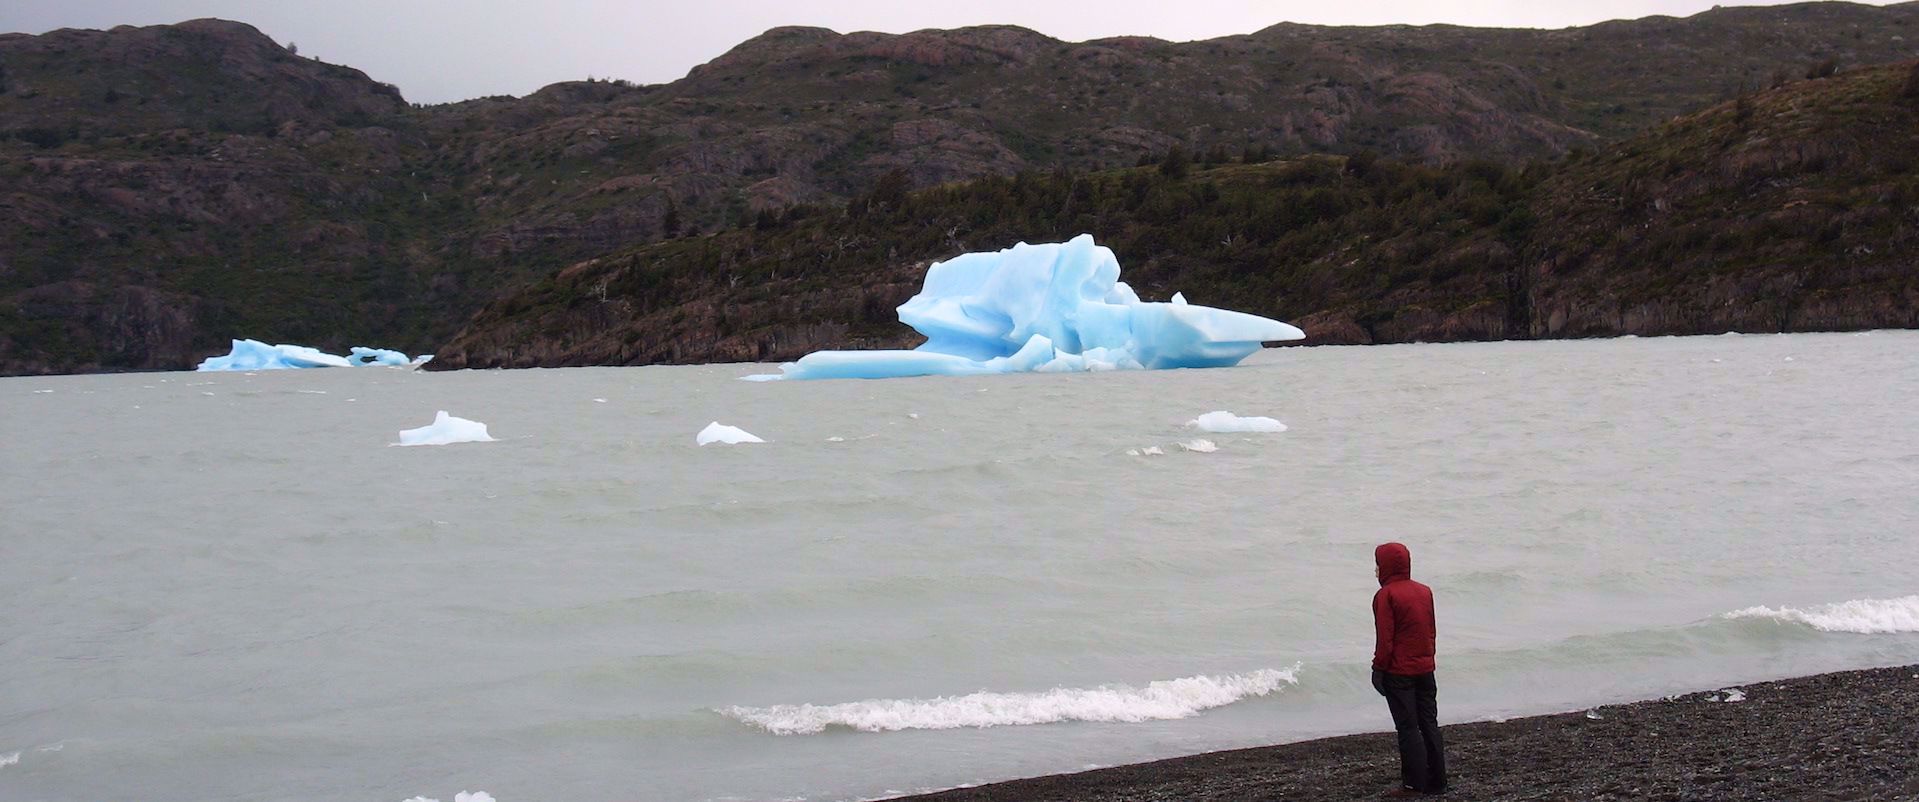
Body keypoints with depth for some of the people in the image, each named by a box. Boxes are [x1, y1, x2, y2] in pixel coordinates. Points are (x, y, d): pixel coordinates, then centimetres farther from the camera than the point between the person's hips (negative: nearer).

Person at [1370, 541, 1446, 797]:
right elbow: (1431, 631, 12)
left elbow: (1384, 639, -15)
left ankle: (1413, 784, 1)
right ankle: (1437, 781, 15)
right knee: (1429, 724, 11)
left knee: (1408, 729, -1)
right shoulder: (1425, 591, 7)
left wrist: (1378, 669, -7)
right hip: (1425, 669, 6)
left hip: (1399, 673, -6)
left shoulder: (1385, 596, -13)